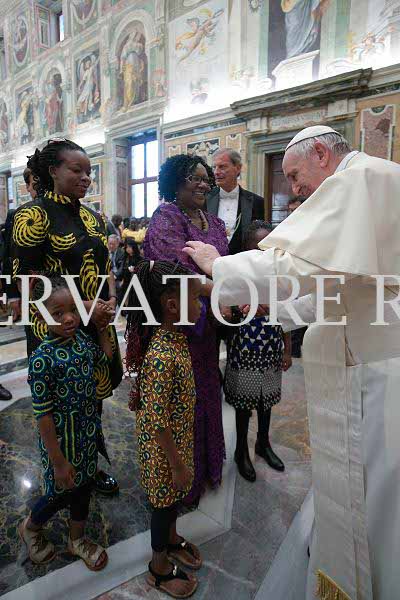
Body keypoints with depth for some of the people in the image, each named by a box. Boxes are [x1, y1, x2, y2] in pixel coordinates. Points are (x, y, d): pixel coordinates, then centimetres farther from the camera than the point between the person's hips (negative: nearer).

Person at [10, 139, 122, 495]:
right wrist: (82, 306, -19)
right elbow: (26, 278, -14)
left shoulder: (92, 217, 10)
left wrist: (110, 301, -4)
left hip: (98, 323, 6)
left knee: (94, 397, 16)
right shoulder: (34, 214, -10)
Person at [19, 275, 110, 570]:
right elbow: (44, 416, -22)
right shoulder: (42, 359, -27)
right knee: (62, 492, 16)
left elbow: (106, 360, 11)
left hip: (89, 432, 6)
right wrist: (58, 461, -16)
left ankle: (77, 539, 49)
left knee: (85, 484, 23)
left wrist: (103, 326, 0)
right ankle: (31, 527, 49)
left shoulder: (81, 338, -8)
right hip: (62, 439, -6)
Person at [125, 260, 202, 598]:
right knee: (165, 499, 16)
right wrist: (177, 464, -17)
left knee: (175, 495, 29)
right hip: (163, 445, -8)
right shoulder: (161, 357, -35)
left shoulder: (176, 336, -6)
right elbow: (157, 422, -27)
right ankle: (160, 568, 44)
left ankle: (171, 540, 56)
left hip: (180, 436, 8)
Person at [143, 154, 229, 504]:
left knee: (207, 391, 18)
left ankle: (208, 464, 40)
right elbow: (178, 272, -26)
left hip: (208, 324, 7)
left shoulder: (214, 223, 12)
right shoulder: (166, 218, -11)